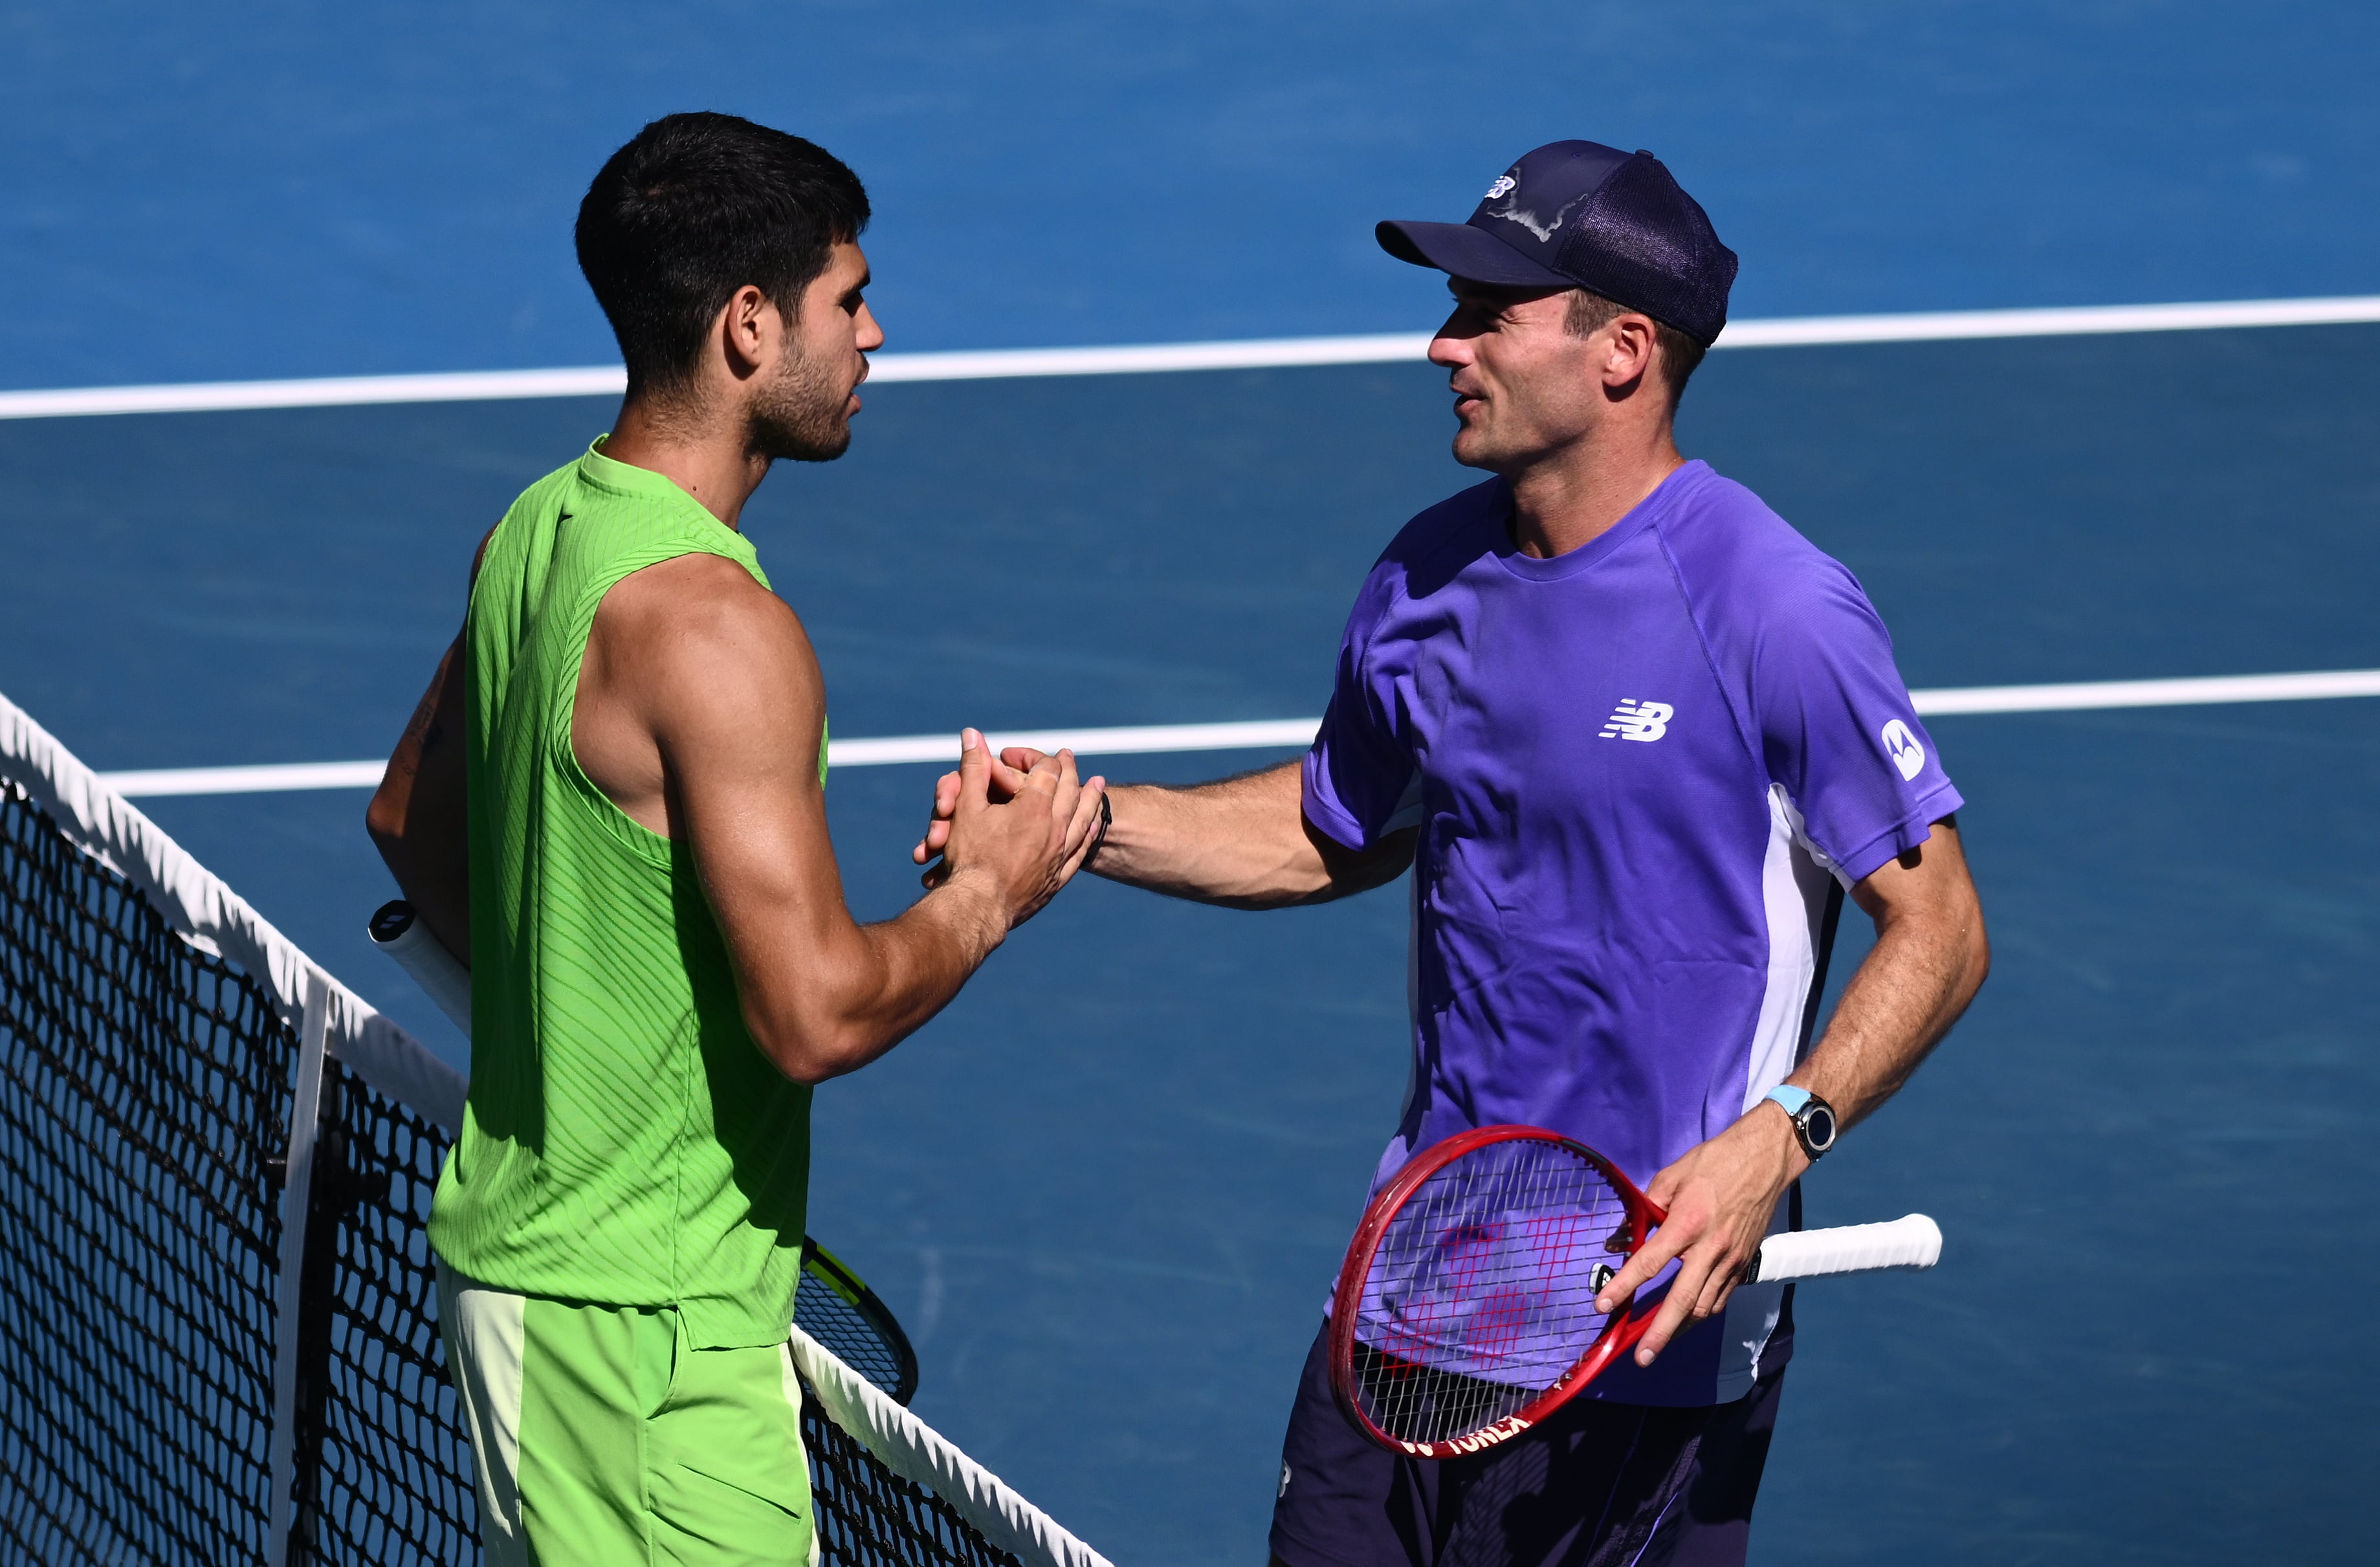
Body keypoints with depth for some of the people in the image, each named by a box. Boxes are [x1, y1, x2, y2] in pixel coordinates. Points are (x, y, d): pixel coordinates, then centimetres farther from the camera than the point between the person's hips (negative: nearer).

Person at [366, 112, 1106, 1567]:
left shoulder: (539, 535, 8)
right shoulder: (714, 628, -22)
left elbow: (410, 819, 24)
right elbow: (816, 1012, -25)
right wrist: (990, 892, -8)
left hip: (517, 1227, 10)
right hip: (646, 1334, -10)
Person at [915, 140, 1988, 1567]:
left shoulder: (1776, 613, -17)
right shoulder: (1430, 581, 4)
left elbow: (1939, 930, -14)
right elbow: (1330, 833, 22)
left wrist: (1777, 1138, -27)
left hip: (1659, 1320, -6)